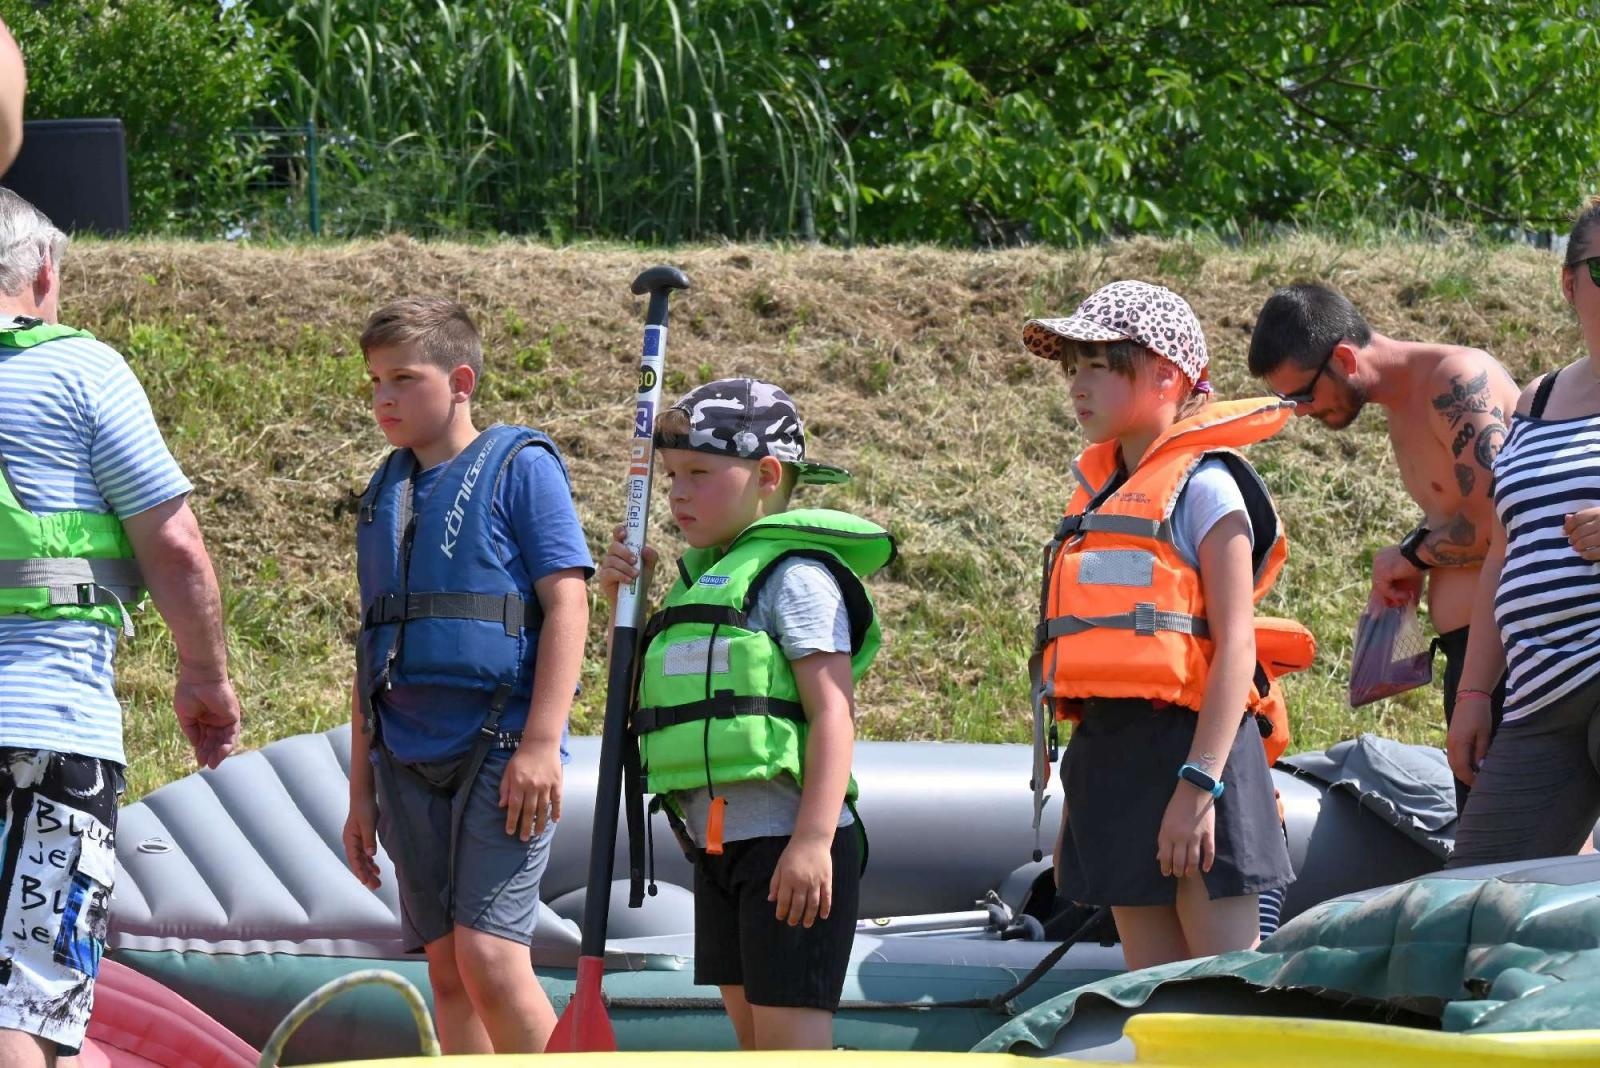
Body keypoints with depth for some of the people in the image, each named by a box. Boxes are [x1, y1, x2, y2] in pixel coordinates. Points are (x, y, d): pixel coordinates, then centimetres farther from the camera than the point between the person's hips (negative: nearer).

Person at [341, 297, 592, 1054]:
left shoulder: (519, 467, -1)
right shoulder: (385, 494, 17)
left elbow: (567, 602, -8)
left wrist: (541, 744, -16)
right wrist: (361, 788, 19)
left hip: (500, 747, -6)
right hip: (410, 758, 6)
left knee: (489, 954, -16)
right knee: (446, 969, 5)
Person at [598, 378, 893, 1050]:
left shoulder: (795, 573, -9)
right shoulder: (706, 578, 19)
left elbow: (834, 709, -17)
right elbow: (648, 693, 25)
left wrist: (813, 840, -25)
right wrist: (625, 602, 9)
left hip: (786, 842, -9)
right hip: (718, 845, 9)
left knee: (789, 1037, -11)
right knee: (752, 1036, 10)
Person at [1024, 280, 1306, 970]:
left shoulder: (1202, 485, -5)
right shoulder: (1099, 493, 18)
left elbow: (1235, 642, -13)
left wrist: (1199, 782, -21)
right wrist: (1077, 806, 20)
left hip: (1188, 741, -8)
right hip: (1109, 750, 8)